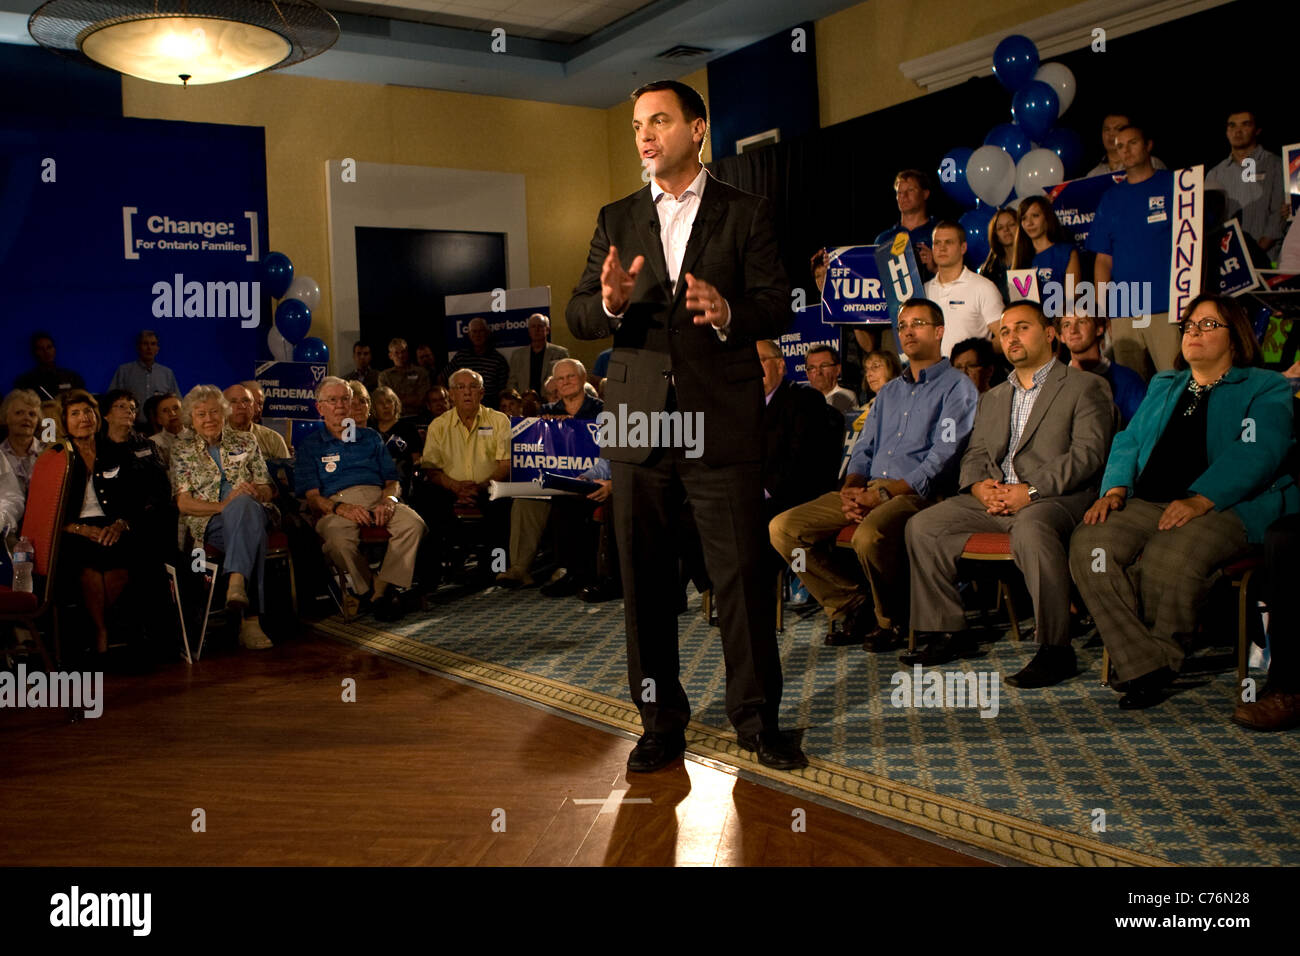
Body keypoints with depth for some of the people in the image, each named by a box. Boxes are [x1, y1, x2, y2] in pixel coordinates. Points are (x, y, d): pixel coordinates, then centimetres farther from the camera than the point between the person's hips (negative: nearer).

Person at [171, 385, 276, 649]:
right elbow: (183, 503, 4)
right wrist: (224, 505, -13)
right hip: (208, 524, -2)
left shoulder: (245, 441, 20)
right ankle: (250, 619, -52)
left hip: (249, 511, 2)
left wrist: (256, 492, -10)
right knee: (252, 529, -40)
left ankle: (237, 583, -58)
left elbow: (268, 491, 16)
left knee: (244, 504, -40)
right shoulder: (181, 449, 15)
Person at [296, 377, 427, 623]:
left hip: (378, 497, 3)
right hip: (337, 504, -2)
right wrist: (341, 508, -17)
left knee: (413, 524, -31)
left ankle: (383, 587, -24)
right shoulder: (310, 445, 18)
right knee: (337, 539, -39)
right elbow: (312, 497, 5)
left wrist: (388, 501, -6)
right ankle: (369, 588, -18)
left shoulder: (371, 437, 27)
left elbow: (392, 481, 19)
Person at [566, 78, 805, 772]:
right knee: (644, 581, 7)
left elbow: (779, 307, -1)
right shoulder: (616, 220, 14)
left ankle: (757, 718, 15)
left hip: (723, 423, -3)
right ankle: (661, 723, 20)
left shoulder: (744, 215, 6)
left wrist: (728, 312, -22)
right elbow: (578, 316, 8)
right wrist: (610, 303, -15)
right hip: (639, 422, 3)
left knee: (743, 573, -2)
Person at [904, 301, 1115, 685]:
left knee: (1031, 529, -39)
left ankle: (1055, 649, -30)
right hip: (994, 498, 7)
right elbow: (975, 455, 19)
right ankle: (947, 632, -1)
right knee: (922, 526, -9)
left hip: (1056, 496, -7)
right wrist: (979, 486, -6)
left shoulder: (1085, 387, 4)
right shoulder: (992, 398, 26)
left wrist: (1031, 491, -19)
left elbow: (1087, 455, -9)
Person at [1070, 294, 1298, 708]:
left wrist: (1200, 501, -21)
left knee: (1170, 556, -37)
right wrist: (1115, 488, 0)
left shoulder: (1267, 388, 10)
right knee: (1088, 544, -26)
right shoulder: (1163, 386, 30)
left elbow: (1257, 453, -7)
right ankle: (1143, 665, -24)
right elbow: (1130, 441, 22)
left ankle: (1163, 653, -13)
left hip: (1228, 505, -5)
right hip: (1148, 502, 5)